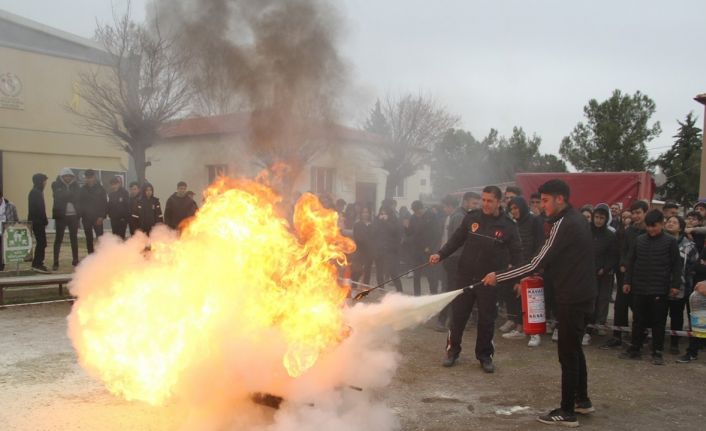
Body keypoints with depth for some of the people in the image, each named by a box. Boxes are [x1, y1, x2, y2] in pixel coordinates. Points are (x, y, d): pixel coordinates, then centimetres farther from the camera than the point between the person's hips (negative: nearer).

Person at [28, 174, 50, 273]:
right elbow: (39, 208, -19)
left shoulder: (36, 192, 16)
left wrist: (44, 220, 13)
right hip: (37, 222, -10)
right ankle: (37, 264, -7)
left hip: (37, 221, 10)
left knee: (40, 242, 14)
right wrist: (44, 220, -17)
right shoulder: (36, 192, -14)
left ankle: (36, 264, 19)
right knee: (42, 243, -8)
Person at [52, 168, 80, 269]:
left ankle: (75, 260, 18)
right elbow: (59, 197, -7)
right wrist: (70, 195, -3)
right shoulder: (56, 185, 2)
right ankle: (55, 262, 2)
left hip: (73, 215, 3)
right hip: (61, 215, -3)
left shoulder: (75, 185, 8)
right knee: (58, 238, 0)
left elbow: (77, 198, 3)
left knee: (74, 238, 10)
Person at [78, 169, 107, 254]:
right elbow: (79, 204, 7)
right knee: (89, 239, 8)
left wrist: (102, 216, -12)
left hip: (97, 218, -3)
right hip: (86, 218, 3)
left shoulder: (100, 189, -1)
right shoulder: (82, 190, 7)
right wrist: (79, 216, -1)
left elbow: (104, 204, -4)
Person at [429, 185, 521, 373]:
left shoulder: (508, 225, -5)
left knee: (487, 319, 8)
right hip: (466, 275, 1)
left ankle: (485, 355, 26)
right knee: (457, 314, 8)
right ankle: (452, 351, 25)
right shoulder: (471, 217, -2)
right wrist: (440, 254, -8)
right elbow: (456, 239, 4)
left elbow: (516, 253, 0)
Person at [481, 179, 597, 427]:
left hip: (573, 298, -10)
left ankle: (567, 412, 4)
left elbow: (537, 264, -22)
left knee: (567, 354, -3)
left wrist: (498, 278, -18)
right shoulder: (576, 219, 11)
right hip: (583, 295, 10)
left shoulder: (564, 225, -19)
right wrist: (541, 271, 14)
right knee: (575, 349, 20)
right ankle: (582, 400, 31)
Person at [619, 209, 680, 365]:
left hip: (659, 290, -3)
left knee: (658, 322, 3)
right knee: (638, 320, 10)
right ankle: (635, 348, 19)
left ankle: (657, 352, 12)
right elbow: (631, 262, 10)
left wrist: (675, 284, -7)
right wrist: (627, 281, 6)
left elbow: (676, 265, -2)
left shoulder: (670, 241, -3)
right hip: (639, 287, 3)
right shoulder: (639, 240, 6)